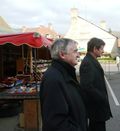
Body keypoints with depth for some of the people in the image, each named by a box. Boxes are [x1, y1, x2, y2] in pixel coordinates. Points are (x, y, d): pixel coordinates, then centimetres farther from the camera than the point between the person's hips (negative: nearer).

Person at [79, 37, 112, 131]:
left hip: (95, 103, 10)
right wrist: (103, 99, -18)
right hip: (96, 105, -10)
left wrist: (103, 98, 8)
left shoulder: (91, 61, 10)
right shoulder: (87, 63, -21)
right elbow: (87, 87, -27)